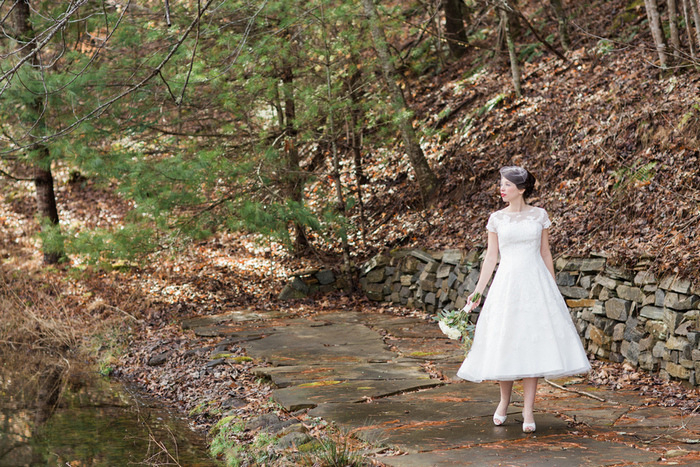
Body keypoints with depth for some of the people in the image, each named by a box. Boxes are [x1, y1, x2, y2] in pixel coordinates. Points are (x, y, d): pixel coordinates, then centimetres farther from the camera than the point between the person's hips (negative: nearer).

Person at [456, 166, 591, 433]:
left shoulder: (539, 216, 4)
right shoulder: (497, 219, 5)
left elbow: (546, 254, 9)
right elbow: (491, 257, 7)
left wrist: (553, 290, 9)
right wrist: (477, 291, 3)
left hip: (535, 283, -1)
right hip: (506, 283, 1)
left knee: (532, 344, -4)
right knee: (504, 345, 3)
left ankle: (528, 410, -1)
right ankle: (504, 401, 25)